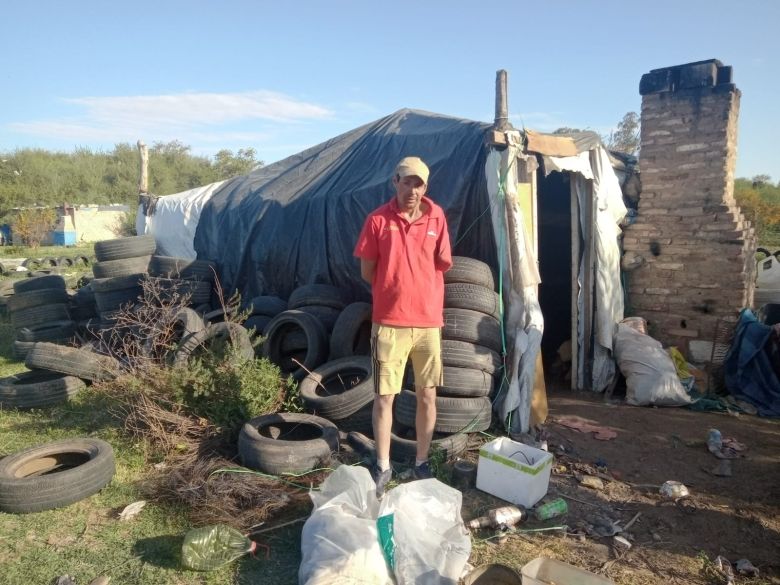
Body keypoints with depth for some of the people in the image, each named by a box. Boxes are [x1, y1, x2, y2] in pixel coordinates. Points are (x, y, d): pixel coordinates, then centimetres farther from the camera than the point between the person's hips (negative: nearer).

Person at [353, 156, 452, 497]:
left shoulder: (437, 218, 3)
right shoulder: (378, 220, -4)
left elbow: (442, 266, 11)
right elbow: (367, 271, 1)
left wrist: (417, 292, 3)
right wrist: (395, 292, 8)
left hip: (428, 321, 2)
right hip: (388, 322, -2)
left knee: (427, 396, 10)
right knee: (384, 397, 3)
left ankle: (422, 463, 26)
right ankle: (383, 467, 19)